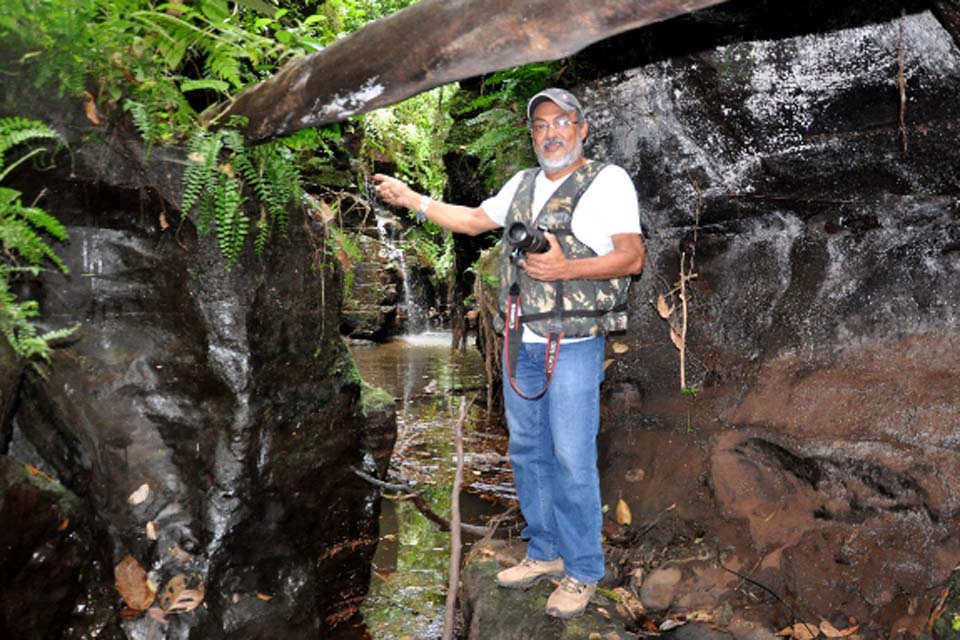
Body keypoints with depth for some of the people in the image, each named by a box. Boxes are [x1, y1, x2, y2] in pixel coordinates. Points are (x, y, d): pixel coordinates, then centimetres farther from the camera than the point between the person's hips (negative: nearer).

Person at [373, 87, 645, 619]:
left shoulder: (608, 181, -5)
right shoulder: (522, 183, 14)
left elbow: (633, 258, -11)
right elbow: (474, 220, 26)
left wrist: (565, 268, -22)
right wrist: (410, 198, 24)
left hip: (573, 346, -6)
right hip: (521, 344, 7)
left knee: (572, 461, -2)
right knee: (527, 454, 13)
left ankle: (583, 572, 14)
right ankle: (544, 554, 29)